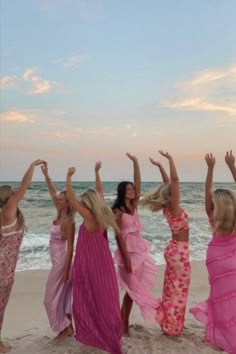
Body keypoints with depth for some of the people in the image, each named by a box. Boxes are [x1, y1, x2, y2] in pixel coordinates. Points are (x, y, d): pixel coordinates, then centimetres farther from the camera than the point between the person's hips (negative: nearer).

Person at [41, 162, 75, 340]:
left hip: (62, 261, -8)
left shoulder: (68, 222, -20)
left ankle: (65, 327, 16)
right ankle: (67, 326, 27)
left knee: (52, 298, 2)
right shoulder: (59, 216, 1)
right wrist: (46, 175, 2)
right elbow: (53, 192, 6)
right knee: (62, 295, 15)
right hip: (57, 260, 8)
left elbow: (70, 248, -20)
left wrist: (66, 270, -20)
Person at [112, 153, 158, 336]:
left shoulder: (133, 205, 6)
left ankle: (122, 319, 31)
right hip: (128, 250, -7)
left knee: (135, 287, 14)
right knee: (132, 289, 2)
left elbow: (138, 182, 4)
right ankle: (124, 325, 20)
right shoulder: (118, 210, -12)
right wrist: (126, 257, -18)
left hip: (139, 249, 7)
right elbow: (118, 235, -15)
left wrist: (135, 162, 0)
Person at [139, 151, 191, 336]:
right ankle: (173, 327, 18)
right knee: (177, 291, 5)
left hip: (176, 249, 9)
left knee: (172, 290, 18)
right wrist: (170, 159, -22)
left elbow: (169, 182, 9)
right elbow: (175, 179, -28)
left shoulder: (169, 207, 1)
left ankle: (169, 323, 32)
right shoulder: (173, 206, -20)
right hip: (179, 252, -9)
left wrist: (160, 166, 12)